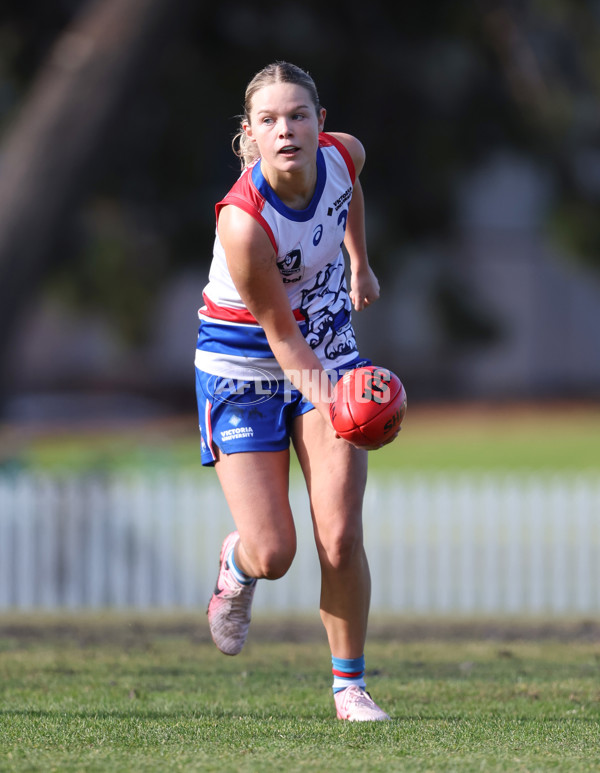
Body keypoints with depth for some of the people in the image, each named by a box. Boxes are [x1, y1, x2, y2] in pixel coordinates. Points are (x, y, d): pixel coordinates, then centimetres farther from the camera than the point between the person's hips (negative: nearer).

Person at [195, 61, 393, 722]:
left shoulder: (344, 154, -16)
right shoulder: (243, 221, -32)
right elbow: (280, 333, -24)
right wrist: (319, 393, -39)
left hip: (328, 343, 4)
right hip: (244, 363, -4)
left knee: (340, 538, -9)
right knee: (271, 555, -6)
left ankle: (349, 685, 9)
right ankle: (236, 565, 33)